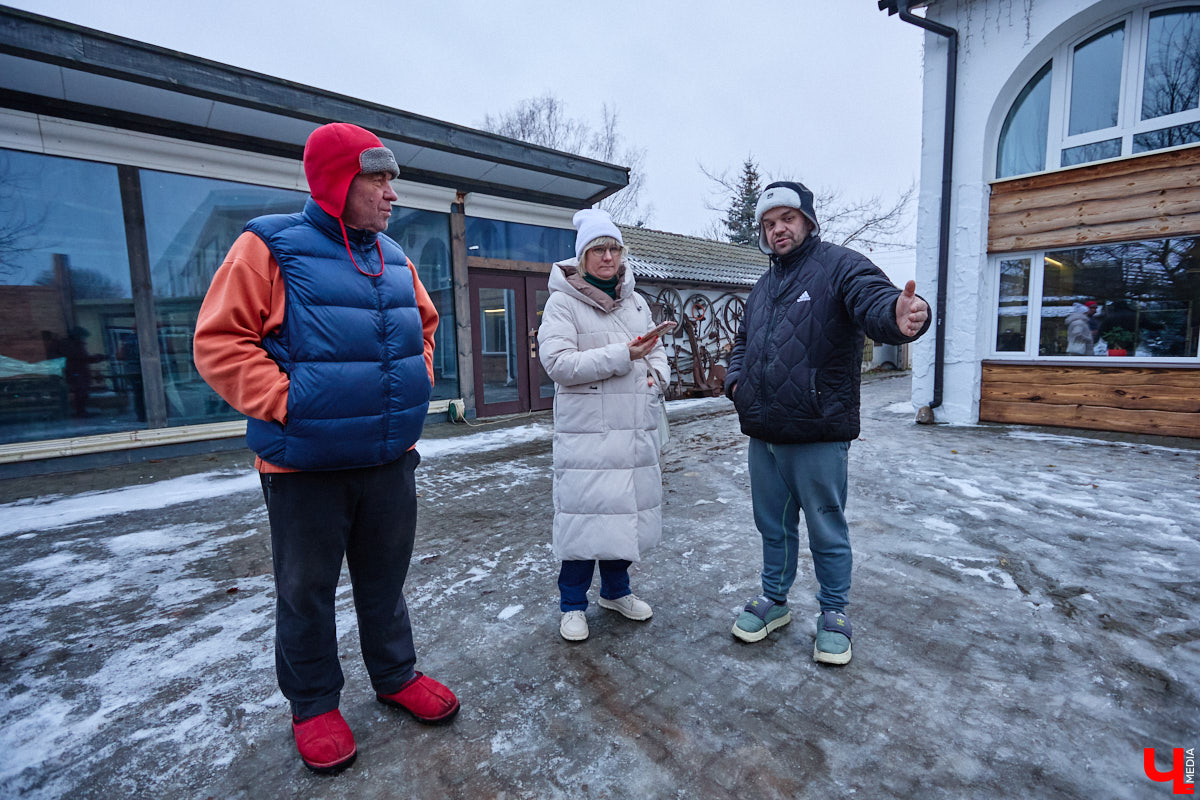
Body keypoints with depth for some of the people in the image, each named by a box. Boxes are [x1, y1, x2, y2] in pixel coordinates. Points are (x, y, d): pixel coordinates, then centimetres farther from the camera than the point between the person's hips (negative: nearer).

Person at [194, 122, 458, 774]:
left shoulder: (394, 260, 9)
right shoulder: (270, 248, -8)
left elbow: (423, 328, 23)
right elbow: (219, 343, -10)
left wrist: (415, 385, 10)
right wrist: (287, 402, -17)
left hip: (391, 457, 5)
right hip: (305, 462, -5)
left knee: (385, 577, 18)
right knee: (306, 589, 13)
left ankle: (396, 675, 38)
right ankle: (313, 703, 35)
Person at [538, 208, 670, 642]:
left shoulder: (636, 302, 15)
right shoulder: (562, 303, -4)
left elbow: (658, 352, 20)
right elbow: (558, 362, -16)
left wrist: (655, 376, -3)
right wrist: (622, 355, -19)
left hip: (636, 430, 6)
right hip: (586, 432, -5)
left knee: (627, 510, 14)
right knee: (584, 514, 0)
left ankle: (616, 590, 35)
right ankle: (572, 603, 21)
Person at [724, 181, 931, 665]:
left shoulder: (840, 266, -5)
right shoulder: (764, 286, 17)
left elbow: (875, 302, -25)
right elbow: (742, 341, 26)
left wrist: (900, 317, -49)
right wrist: (736, 380, 6)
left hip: (818, 436, -6)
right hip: (763, 435, 7)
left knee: (826, 531, 9)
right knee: (773, 526, 20)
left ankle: (834, 613, 31)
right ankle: (774, 599, 39)